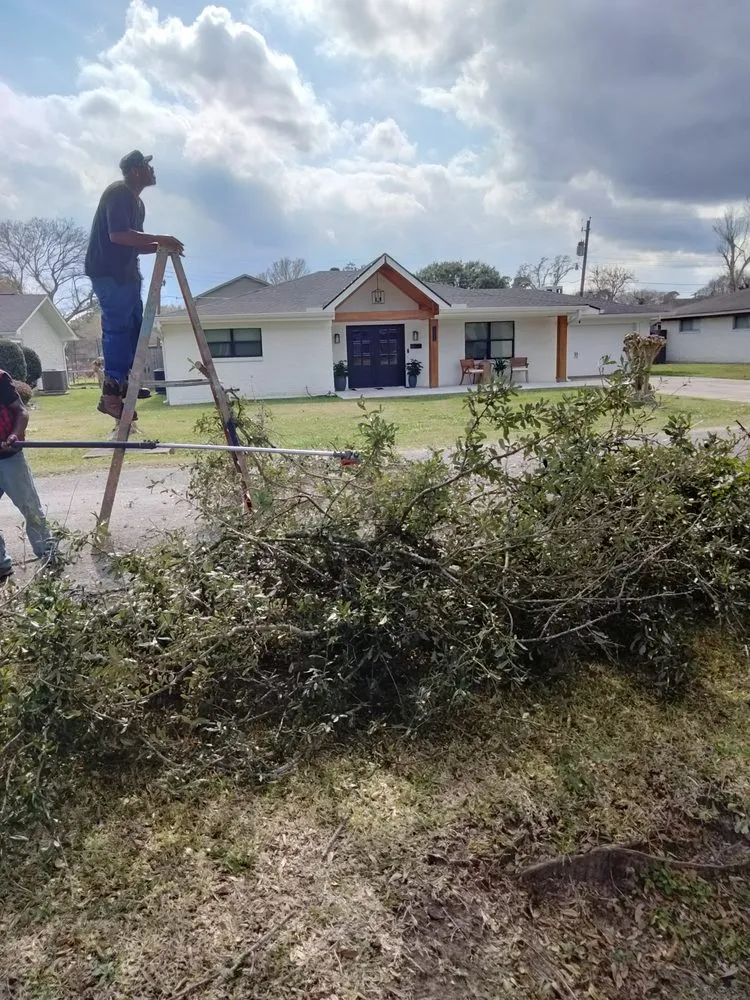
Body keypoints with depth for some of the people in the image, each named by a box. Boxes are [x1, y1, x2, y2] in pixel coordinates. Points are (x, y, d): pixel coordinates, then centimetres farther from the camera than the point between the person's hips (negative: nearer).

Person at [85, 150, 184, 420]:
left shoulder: (137, 202, 19)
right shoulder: (118, 193, -12)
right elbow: (118, 235, -25)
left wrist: (160, 246, 5)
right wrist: (159, 239, -23)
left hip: (125, 273, 10)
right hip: (107, 272, -10)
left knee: (134, 326, 10)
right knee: (117, 327, -13)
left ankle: (121, 383, 18)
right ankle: (111, 394, -12)